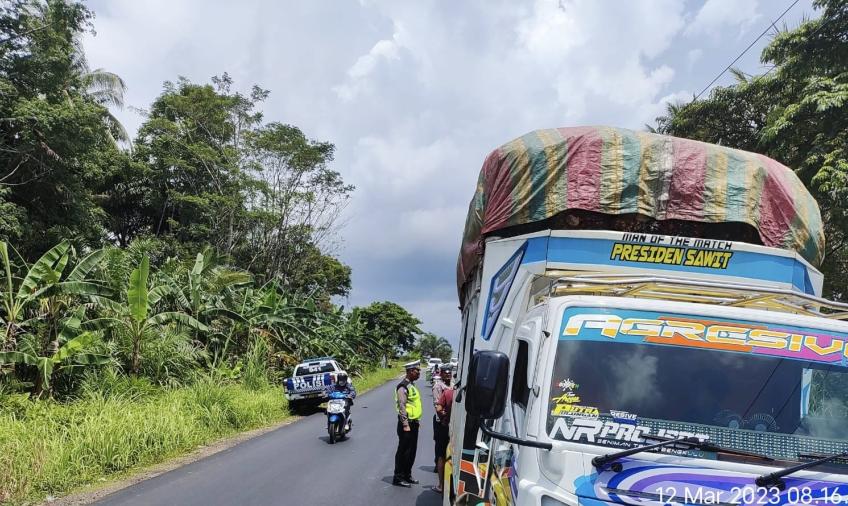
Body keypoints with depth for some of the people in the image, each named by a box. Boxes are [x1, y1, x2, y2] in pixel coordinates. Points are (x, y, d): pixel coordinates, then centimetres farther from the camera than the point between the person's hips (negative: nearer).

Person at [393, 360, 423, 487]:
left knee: (412, 451, 15)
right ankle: (398, 477, 5)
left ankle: (407, 475, 25)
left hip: (414, 423, 9)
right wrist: (405, 425, -22)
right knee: (403, 451, -2)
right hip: (407, 424, -9)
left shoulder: (412, 385, 14)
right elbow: (402, 407, -20)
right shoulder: (403, 387, -17)